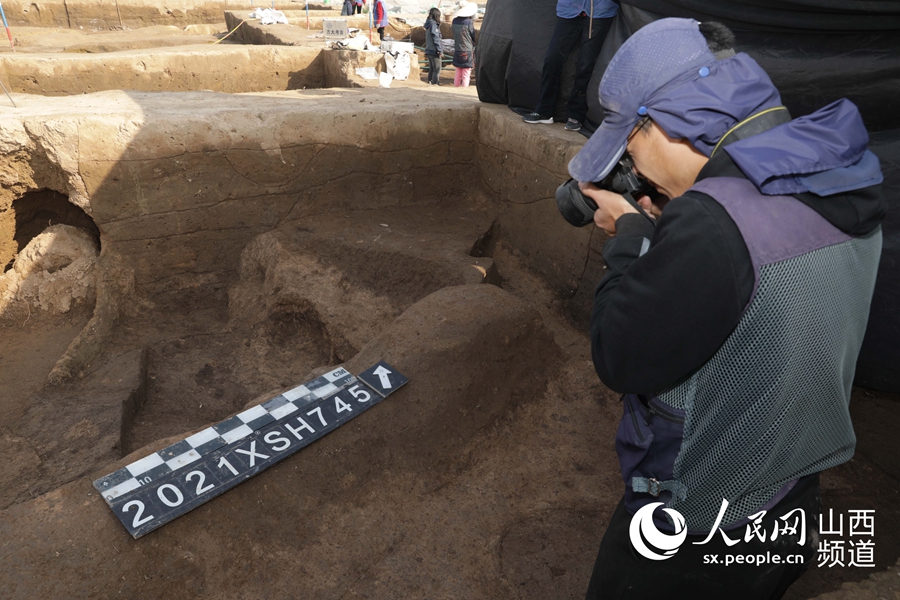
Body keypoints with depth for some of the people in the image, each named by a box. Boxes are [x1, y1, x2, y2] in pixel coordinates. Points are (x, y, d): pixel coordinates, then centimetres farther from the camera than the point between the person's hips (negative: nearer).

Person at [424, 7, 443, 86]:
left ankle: (430, 83, 16)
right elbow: (436, 39, -17)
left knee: (431, 69, 14)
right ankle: (435, 84, -7)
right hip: (434, 51, -9)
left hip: (429, 50, 9)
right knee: (437, 70, -5)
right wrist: (440, 50, -16)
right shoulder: (433, 24, -14)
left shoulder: (428, 24, 14)